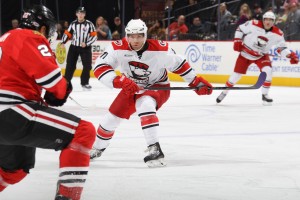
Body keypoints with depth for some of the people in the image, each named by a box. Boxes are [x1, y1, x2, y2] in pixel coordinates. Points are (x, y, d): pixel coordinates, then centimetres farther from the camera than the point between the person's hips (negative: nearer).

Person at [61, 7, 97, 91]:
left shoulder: (89, 24, -6)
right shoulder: (73, 24, 3)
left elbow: (94, 36, -7)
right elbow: (67, 34, 8)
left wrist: (86, 43, -18)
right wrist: (63, 42, -7)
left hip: (85, 48, -1)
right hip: (74, 47, 2)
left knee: (87, 66, -5)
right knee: (70, 65, 2)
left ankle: (84, 83, 6)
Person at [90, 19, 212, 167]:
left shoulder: (160, 49, -27)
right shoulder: (118, 48, -25)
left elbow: (178, 64, -12)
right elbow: (99, 67, -31)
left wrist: (196, 82, -9)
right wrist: (119, 81, -44)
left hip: (157, 87, -4)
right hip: (131, 87, 4)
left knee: (145, 105, -35)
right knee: (112, 117, 8)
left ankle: (155, 150, -35)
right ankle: (97, 148, 37)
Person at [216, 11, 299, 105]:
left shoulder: (277, 34, -15)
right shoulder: (253, 24, -22)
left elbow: (281, 47, -8)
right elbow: (240, 29, -8)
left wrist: (290, 55, -23)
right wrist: (237, 41, -15)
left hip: (261, 56, 2)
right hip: (245, 53, -2)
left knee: (267, 71, -23)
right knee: (236, 74, 2)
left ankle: (265, 94, -8)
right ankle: (224, 92, 25)